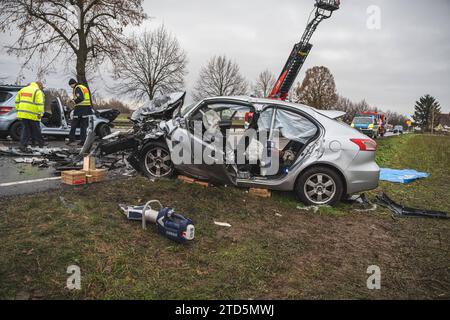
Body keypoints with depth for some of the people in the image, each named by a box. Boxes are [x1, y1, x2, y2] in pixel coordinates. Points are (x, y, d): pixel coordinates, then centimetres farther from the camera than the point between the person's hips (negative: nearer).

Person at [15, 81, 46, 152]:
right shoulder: (38, 92, -6)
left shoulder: (23, 89, 16)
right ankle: (41, 143, 23)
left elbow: (17, 101, 18)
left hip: (23, 114, 6)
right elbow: (40, 104, -17)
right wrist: (40, 113, -18)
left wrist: (18, 110, 22)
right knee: (36, 130, 8)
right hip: (33, 115, -6)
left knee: (25, 130, 9)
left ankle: (23, 146, 4)